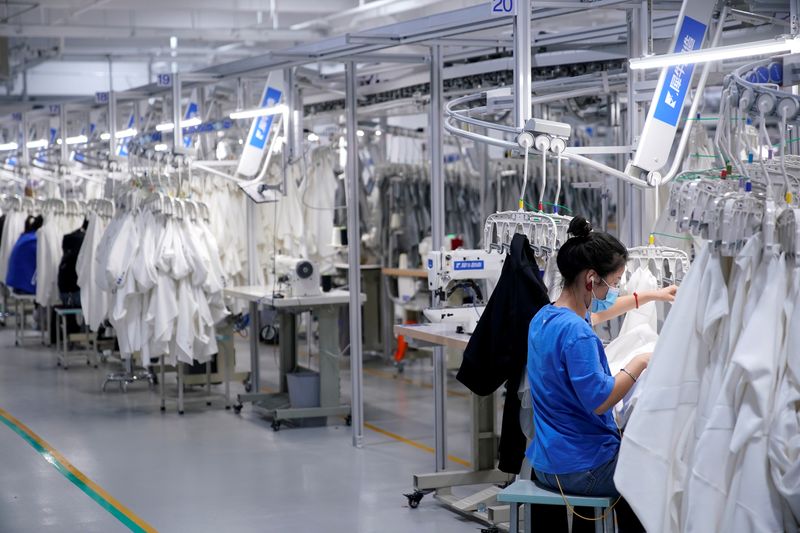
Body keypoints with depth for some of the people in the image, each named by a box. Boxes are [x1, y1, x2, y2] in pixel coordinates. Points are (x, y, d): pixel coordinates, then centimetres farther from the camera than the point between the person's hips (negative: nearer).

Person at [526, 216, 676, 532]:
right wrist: (639, 364, -14)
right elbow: (599, 400, -27)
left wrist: (650, 296, 28)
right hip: (582, 468, -9)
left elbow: (594, 314, 25)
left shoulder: (544, 317, 5)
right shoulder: (576, 333, -25)